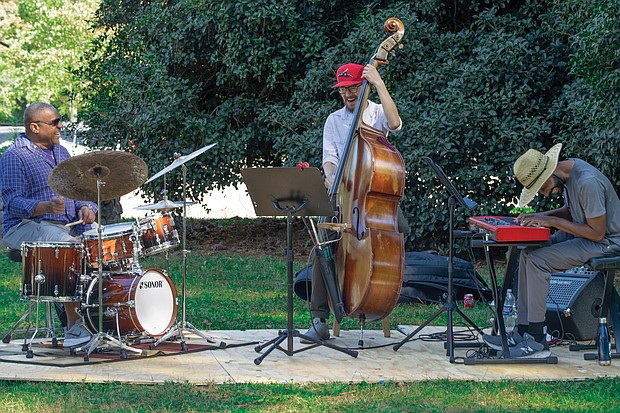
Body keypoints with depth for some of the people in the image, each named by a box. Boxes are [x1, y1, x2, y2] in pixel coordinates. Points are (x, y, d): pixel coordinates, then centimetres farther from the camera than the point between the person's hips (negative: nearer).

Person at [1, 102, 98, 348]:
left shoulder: (61, 152, 18)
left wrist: (85, 208, -4)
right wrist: (45, 207, -34)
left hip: (68, 226, 8)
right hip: (26, 228, -8)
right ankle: (74, 326, -29)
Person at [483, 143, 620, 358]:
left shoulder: (587, 183, -28)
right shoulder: (566, 170, 3)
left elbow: (597, 233, -25)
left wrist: (553, 221, -21)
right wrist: (542, 217, -1)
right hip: (583, 232, 10)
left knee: (537, 261, -21)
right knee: (528, 254, -3)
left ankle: (536, 341, -15)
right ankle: (523, 331, -1)